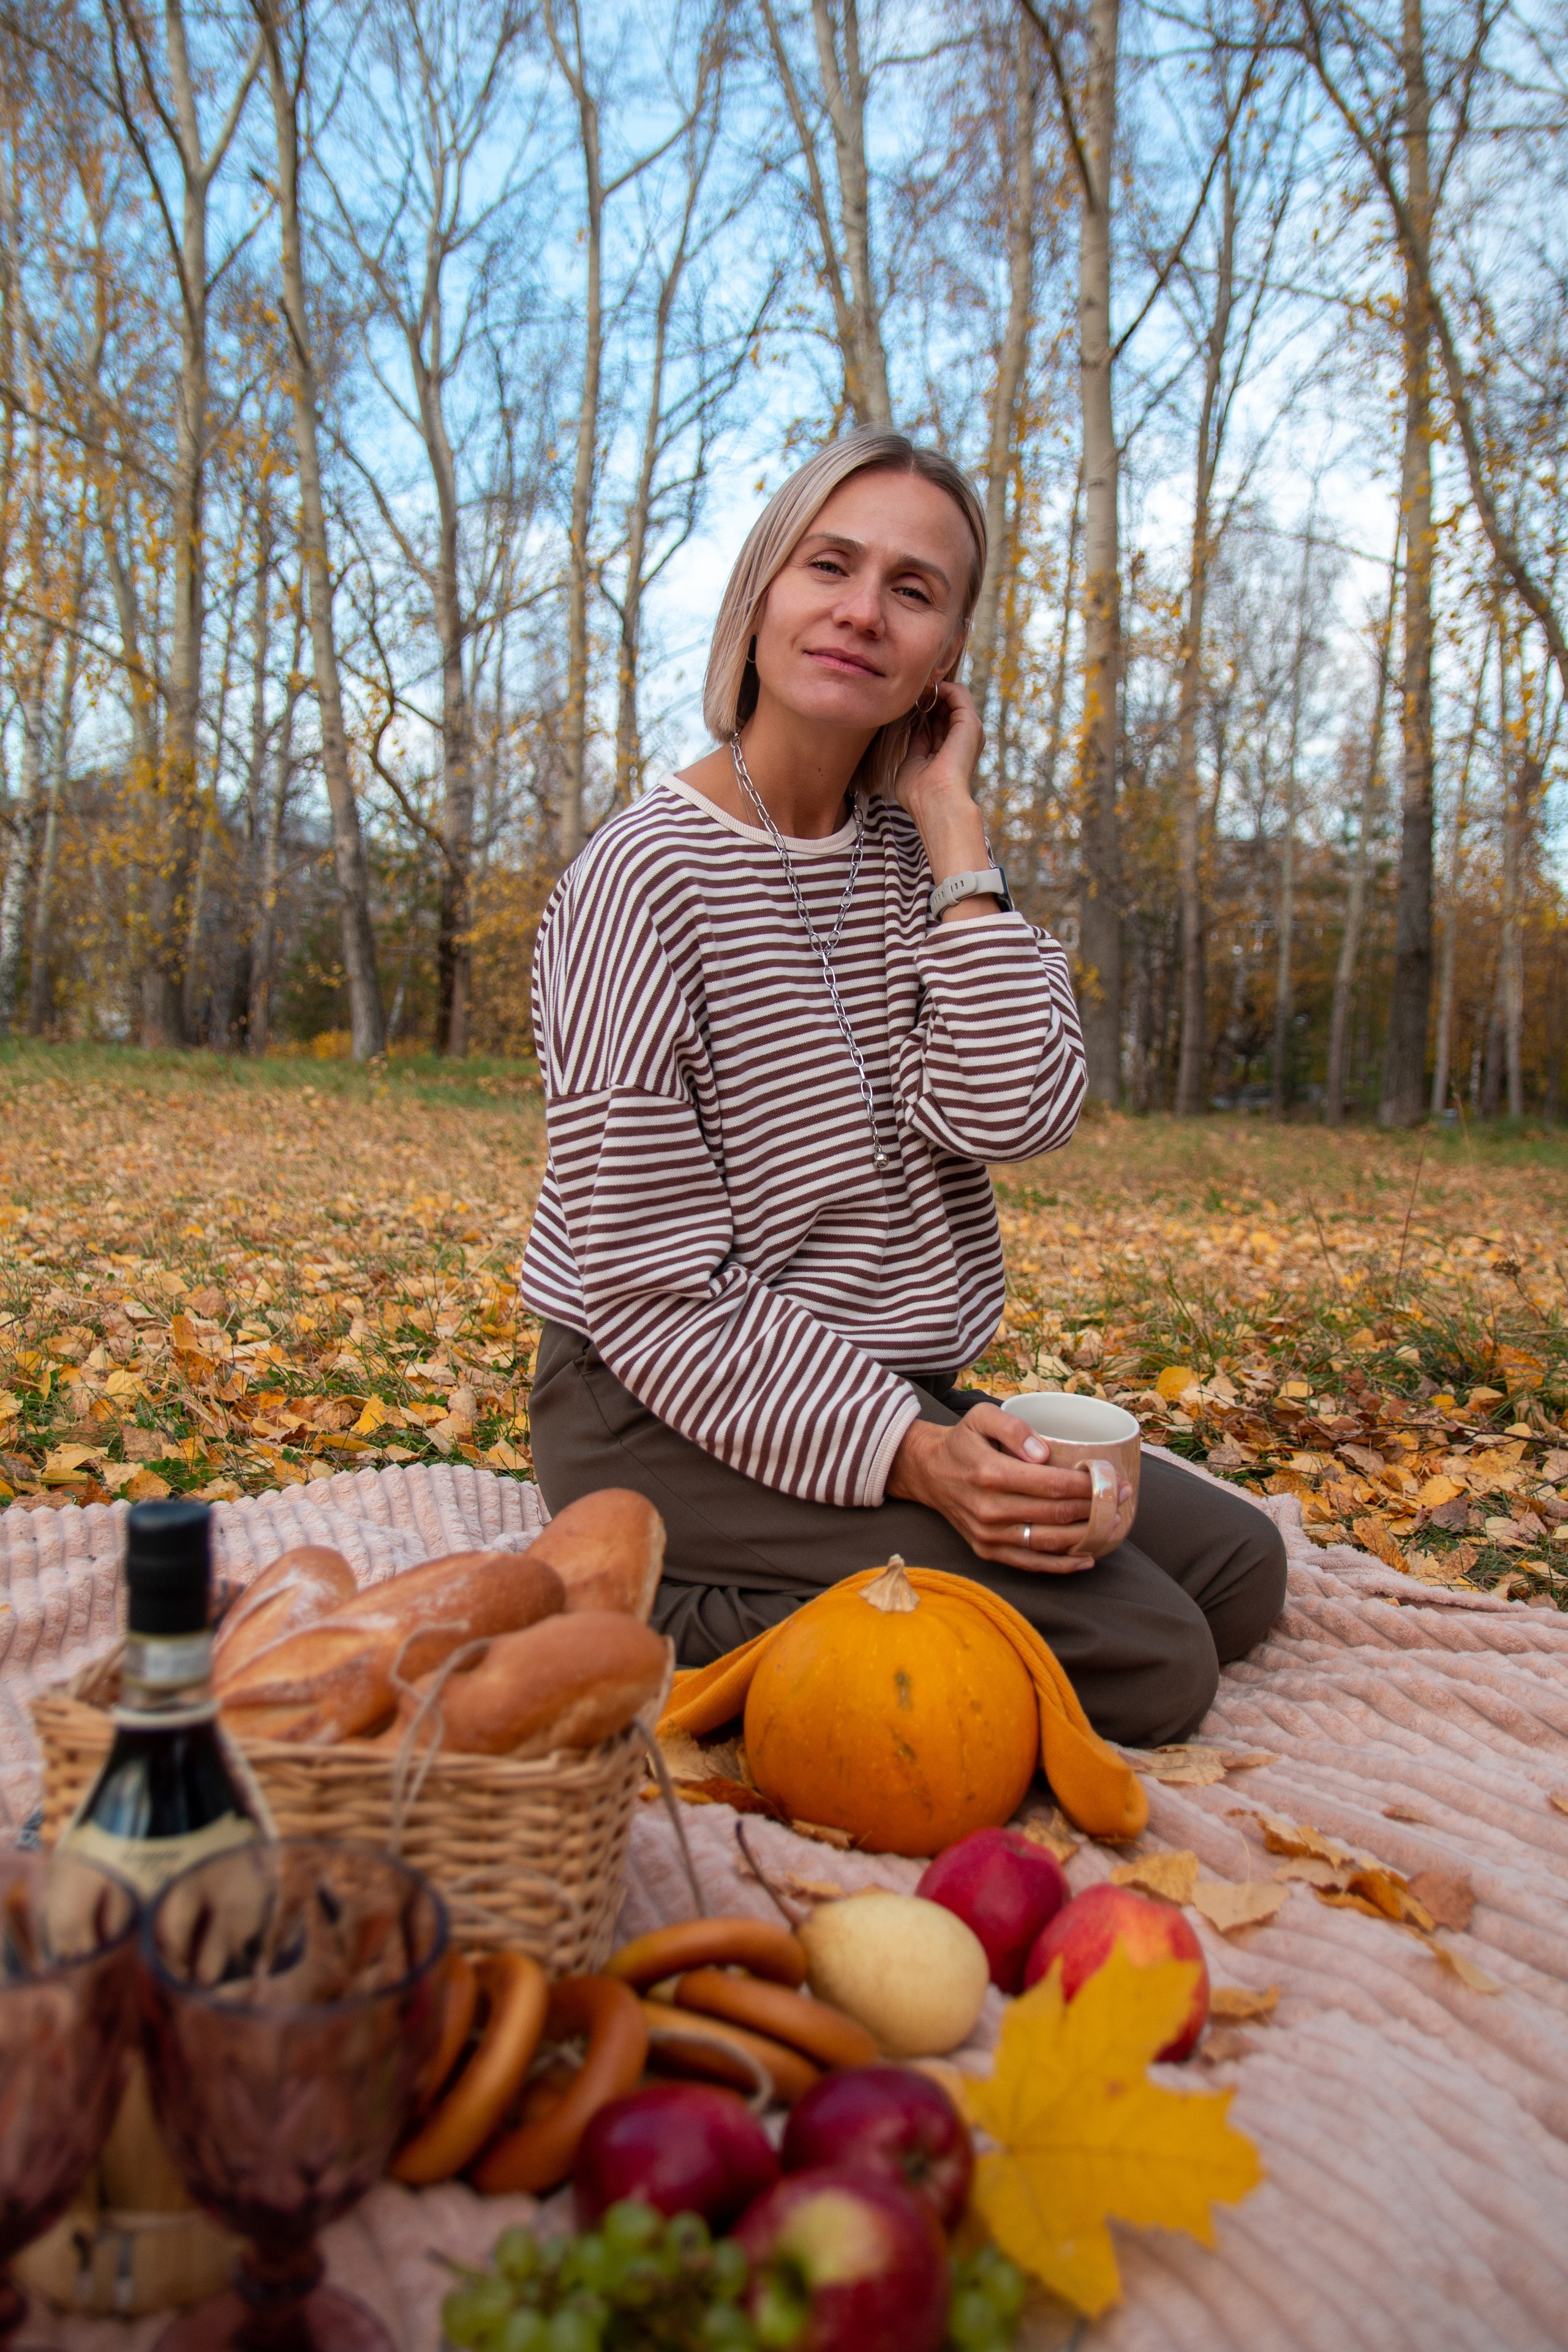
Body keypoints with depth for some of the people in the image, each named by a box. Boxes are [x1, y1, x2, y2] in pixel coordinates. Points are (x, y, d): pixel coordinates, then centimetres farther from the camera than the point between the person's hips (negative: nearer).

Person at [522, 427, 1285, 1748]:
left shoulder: (910, 858, 5)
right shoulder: (650, 878, -16)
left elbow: (1016, 1117, -12)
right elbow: (653, 1286, -18)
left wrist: (956, 825, -11)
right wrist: (904, 1455, -25)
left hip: (885, 1393, 8)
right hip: (685, 1423, -7)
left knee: (1239, 1569, 10)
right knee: (1148, 1663, -13)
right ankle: (679, 1618, -4)